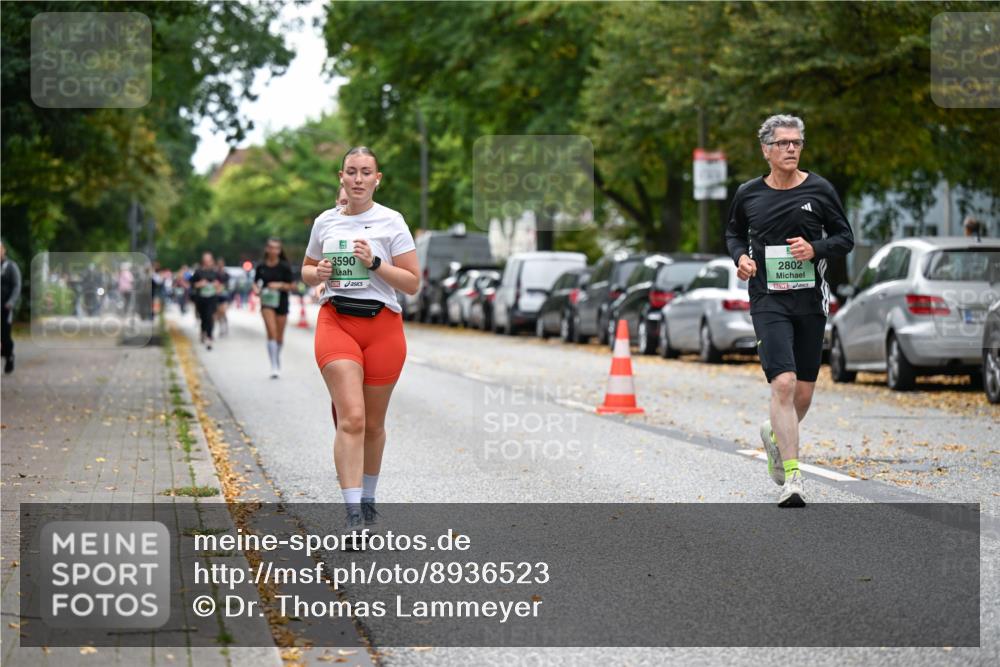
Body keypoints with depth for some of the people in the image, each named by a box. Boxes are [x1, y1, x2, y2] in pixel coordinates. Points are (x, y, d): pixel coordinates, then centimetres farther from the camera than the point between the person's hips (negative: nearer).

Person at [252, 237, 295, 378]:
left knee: (279, 335, 12)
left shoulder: (285, 266, -5)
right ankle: (274, 366, -19)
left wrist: (280, 285, -19)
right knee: (272, 332, -17)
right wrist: (256, 289, -9)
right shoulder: (261, 266, -1)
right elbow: (256, 282, 12)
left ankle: (278, 358, 39)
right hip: (267, 301, -1)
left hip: (281, 302, 1)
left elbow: (292, 285, -2)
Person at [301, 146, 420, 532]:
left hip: (382, 325, 0)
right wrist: (319, 273, 0)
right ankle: (353, 517, -19)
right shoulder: (325, 222, 9)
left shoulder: (391, 221, 1)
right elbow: (306, 270, 23)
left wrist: (375, 263, -15)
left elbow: (412, 283, -2)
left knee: (373, 423, 9)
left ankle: (367, 500, 31)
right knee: (352, 418, -15)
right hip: (335, 323, 0)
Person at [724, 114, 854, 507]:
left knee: (804, 392, 9)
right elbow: (734, 233, 20)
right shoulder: (748, 194, 3)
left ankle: (776, 435, 42)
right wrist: (740, 256, -1)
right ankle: (792, 477, -17)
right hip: (768, 301, -2)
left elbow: (845, 238, 6)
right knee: (783, 383, -17)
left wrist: (816, 249, -14)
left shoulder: (819, 190, 1)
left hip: (810, 301, 2)